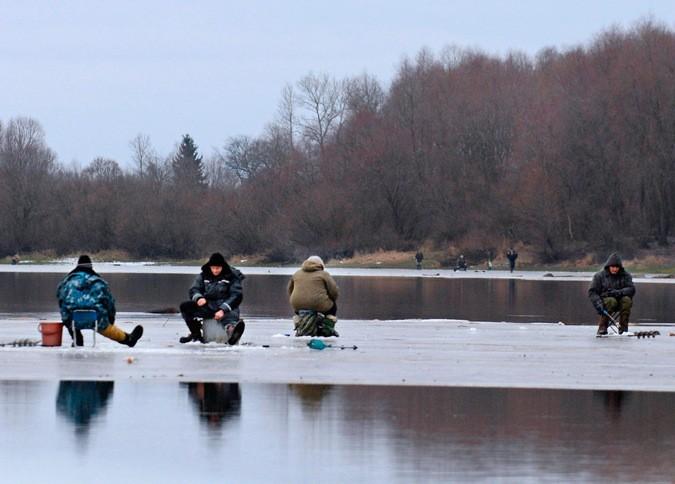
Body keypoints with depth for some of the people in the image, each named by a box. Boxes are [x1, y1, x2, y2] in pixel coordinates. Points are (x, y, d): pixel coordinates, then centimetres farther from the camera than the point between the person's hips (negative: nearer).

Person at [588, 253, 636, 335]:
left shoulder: (625, 275, 3)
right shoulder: (600, 276, -2)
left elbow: (631, 289, -8)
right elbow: (592, 292, -6)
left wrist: (619, 292, -27)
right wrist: (598, 303, -24)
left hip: (620, 301, 2)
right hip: (605, 300, -2)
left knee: (627, 300, -30)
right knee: (611, 301, -35)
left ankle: (623, 327, -24)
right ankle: (602, 327, -28)